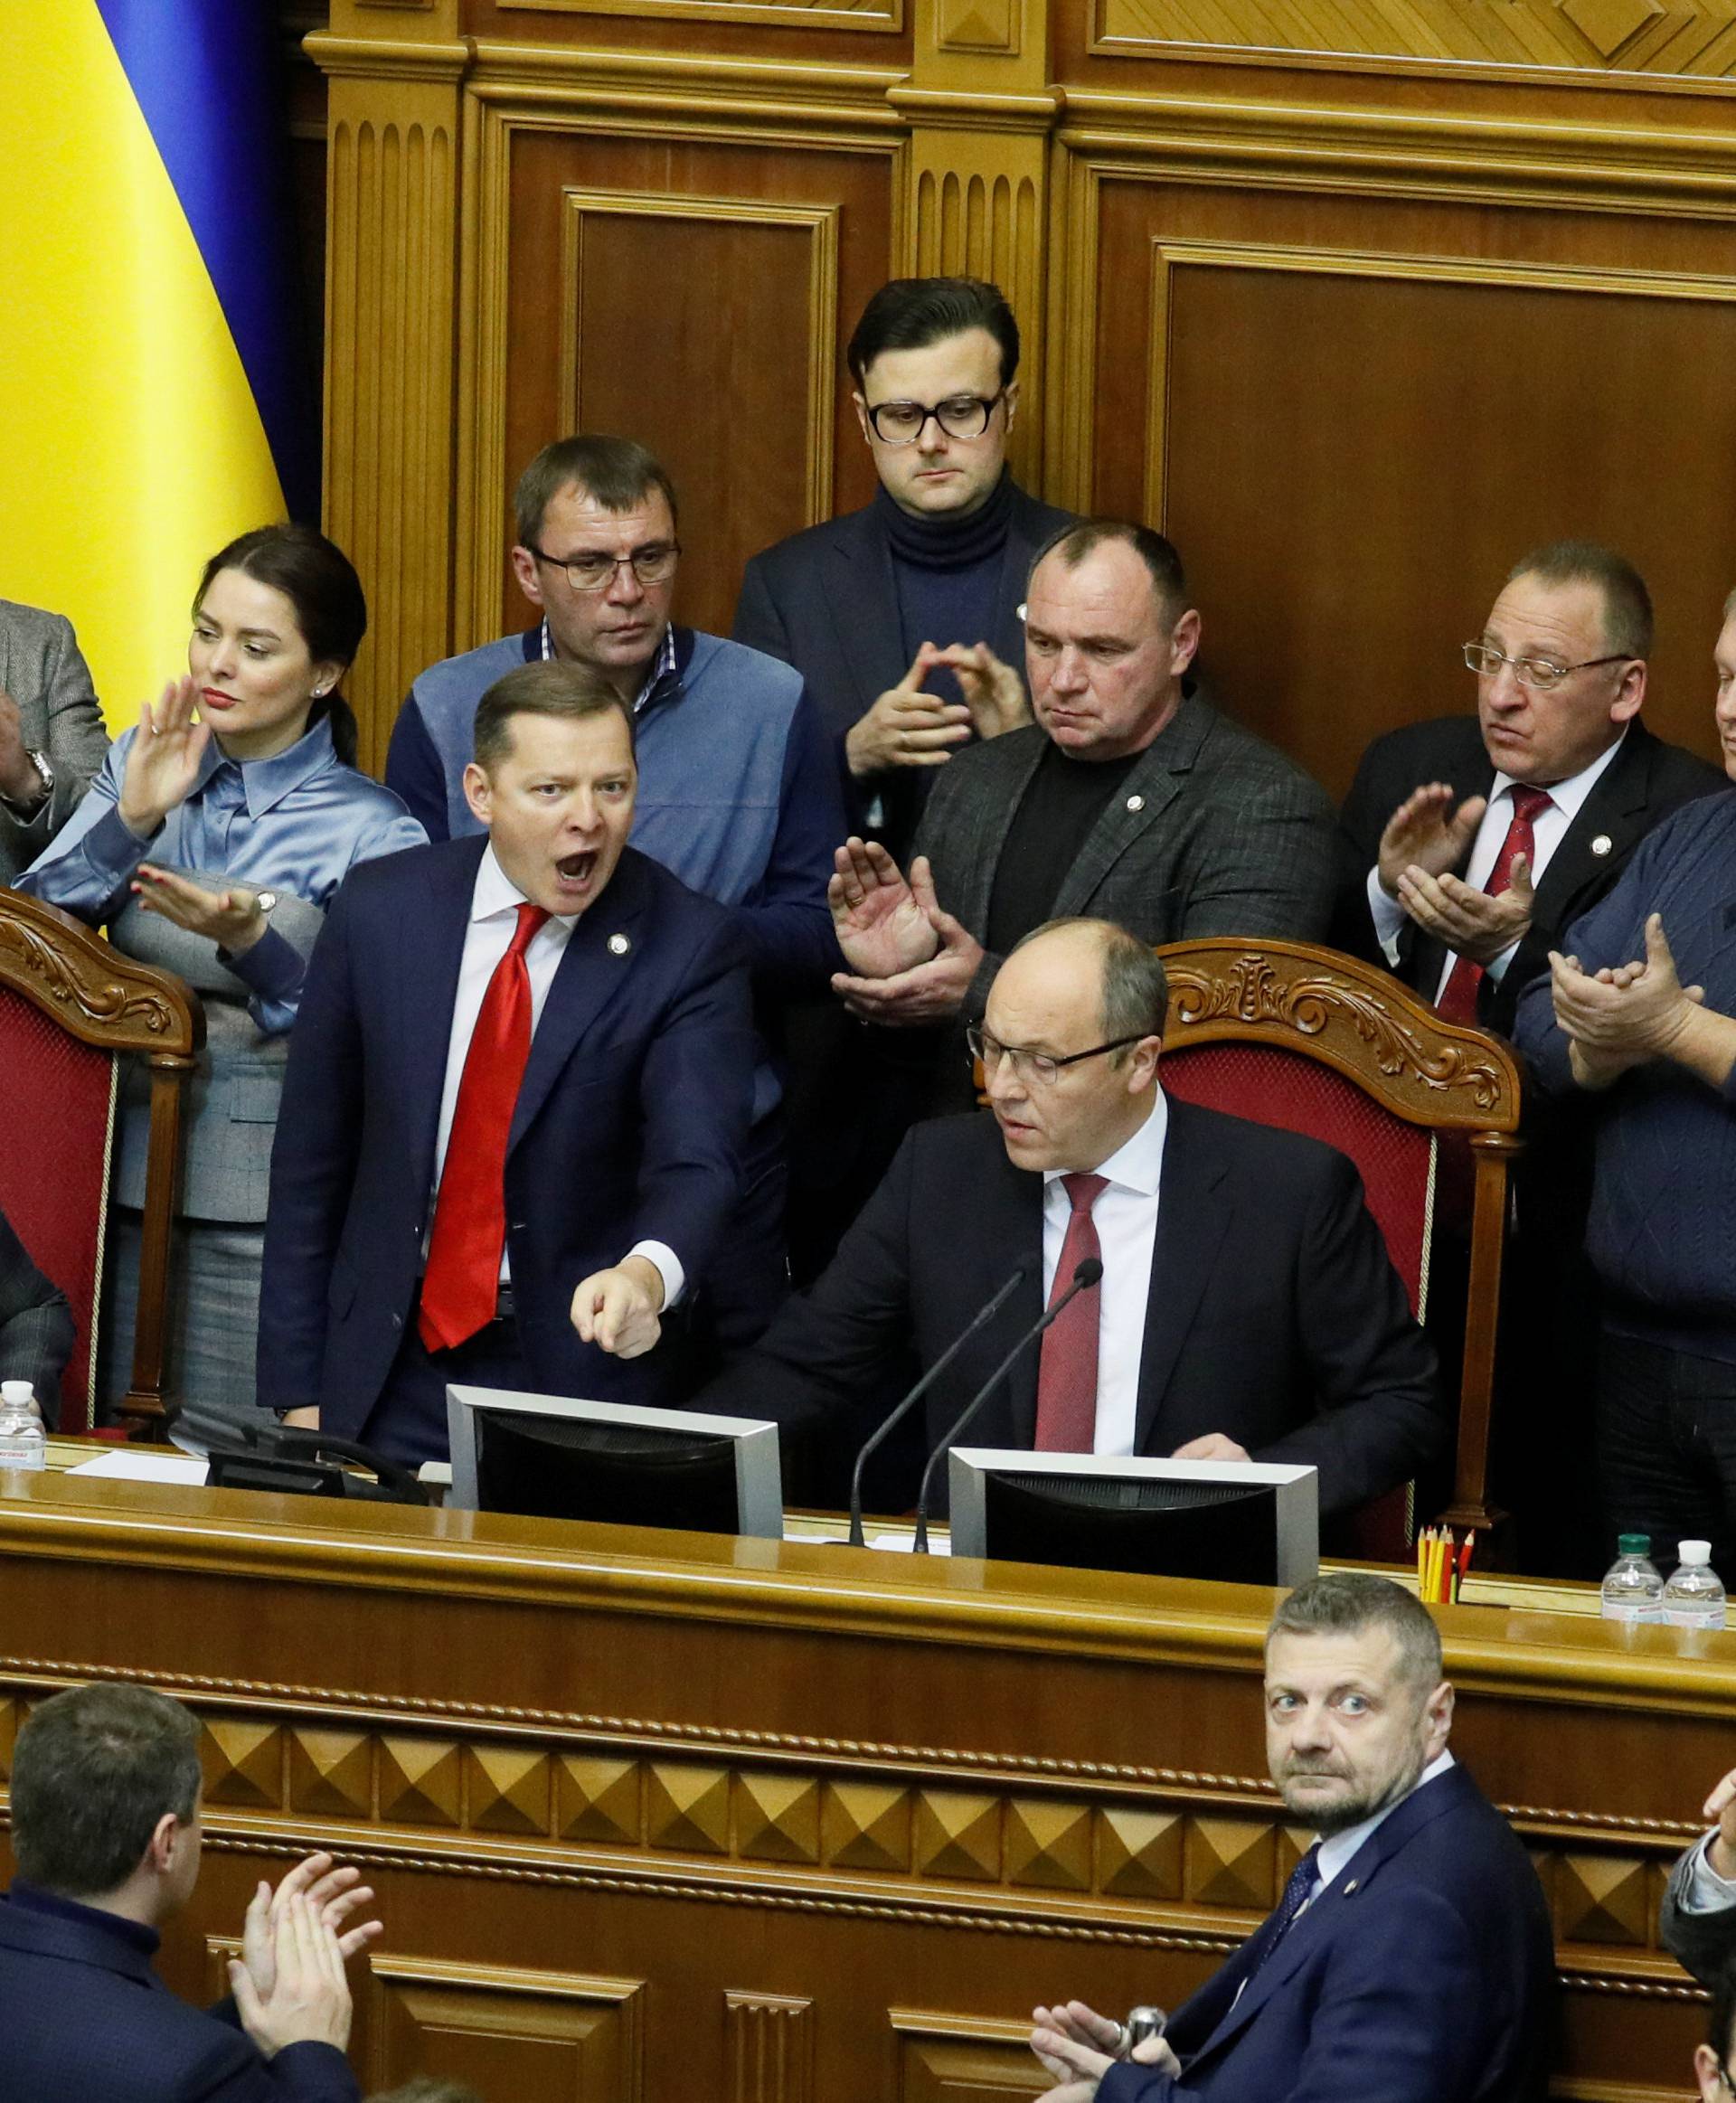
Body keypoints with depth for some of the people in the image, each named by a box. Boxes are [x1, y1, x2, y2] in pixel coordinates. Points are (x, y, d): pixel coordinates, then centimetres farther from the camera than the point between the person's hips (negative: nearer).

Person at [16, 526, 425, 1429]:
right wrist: (129, 822, -14)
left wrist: (252, 944, -25)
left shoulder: (375, 835, -4)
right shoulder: (140, 768, 8)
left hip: (260, 1214, -4)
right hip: (113, 1179, 4)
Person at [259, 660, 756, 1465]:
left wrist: (645, 1273, -44)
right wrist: (297, 1395, 2)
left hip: (585, 1361, -2)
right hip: (392, 1374, 2)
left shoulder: (690, 947, -9)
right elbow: (311, 1158, 5)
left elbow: (697, 1164, -21)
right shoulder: (381, 910, -1)